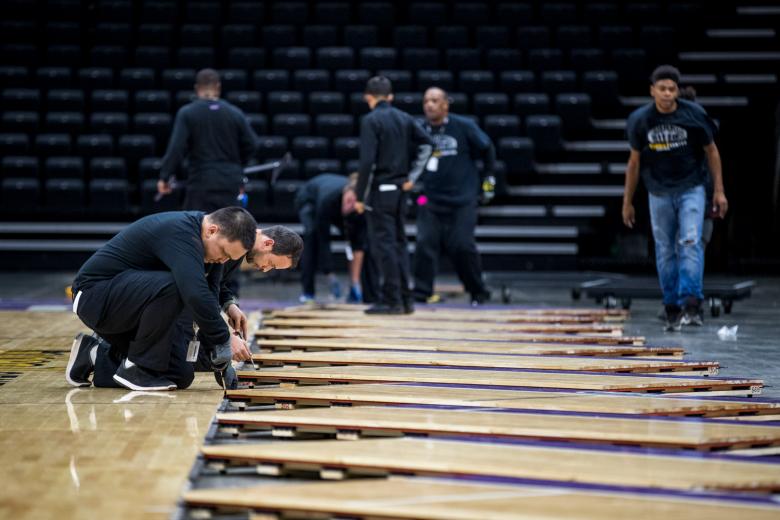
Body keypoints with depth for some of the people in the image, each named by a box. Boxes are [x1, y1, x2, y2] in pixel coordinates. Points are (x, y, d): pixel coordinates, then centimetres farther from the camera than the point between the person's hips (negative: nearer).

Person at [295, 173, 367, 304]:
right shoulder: (327, 199, -44)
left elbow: (358, 245, -29)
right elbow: (323, 239, -39)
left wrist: (355, 281, -31)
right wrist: (330, 276, -39)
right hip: (309, 199, -3)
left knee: (357, 238, -15)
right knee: (312, 235, -28)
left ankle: (354, 292, -7)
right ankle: (308, 292, -21)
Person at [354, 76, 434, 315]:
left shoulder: (370, 120, -10)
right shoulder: (404, 118, 9)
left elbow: (367, 161, -16)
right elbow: (427, 145, 6)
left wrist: (360, 196, -12)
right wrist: (412, 176, 7)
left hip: (379, 189, -7)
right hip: (400, 188, 7)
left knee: (383, 244, -3)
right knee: (399, 242, 14)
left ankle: (391, 300, -3)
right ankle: (406, 298, 16)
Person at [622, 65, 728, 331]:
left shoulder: (694, 114, -10)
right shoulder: (641, 120, -5)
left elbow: (711, 152, 1)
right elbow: (634, 161, 6)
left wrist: (719, 191, -3)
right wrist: (627, 202, 9)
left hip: (691, 189, -2)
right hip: (659, 193, 2)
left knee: (690, 243, -16)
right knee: (665, 251, 4)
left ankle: (691, 304, -21)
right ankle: (673, 310, 11)